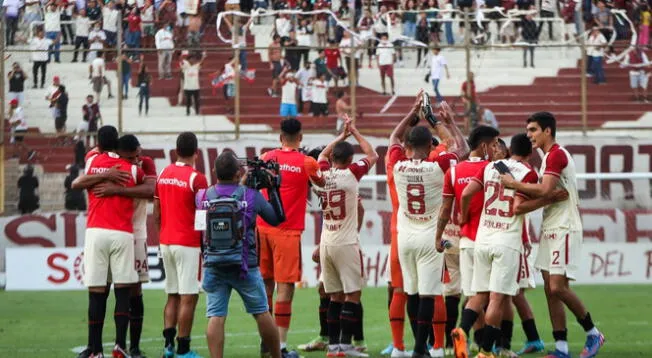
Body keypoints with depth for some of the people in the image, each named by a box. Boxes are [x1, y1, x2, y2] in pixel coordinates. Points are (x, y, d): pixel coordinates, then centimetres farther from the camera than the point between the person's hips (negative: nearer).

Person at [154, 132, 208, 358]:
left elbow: (157, 214, 12)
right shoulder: (196, 179, -12)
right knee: (188, 297, -3)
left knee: (172, 295, 14)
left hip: (166, 242, 7)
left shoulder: (163, 175, 7)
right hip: (188, 244, -7)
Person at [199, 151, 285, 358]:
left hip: (213, 266, 1)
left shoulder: (203, 196, -2)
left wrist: (241, 184, 24)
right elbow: (276, 219, 7)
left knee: (216, 317, -2)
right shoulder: (251, 195, -7)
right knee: (262, 313, 13)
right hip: (245, 266, -1)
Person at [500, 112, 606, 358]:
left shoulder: (557, 155, -14)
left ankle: (593, 334, 5)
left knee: (558, 287, -12)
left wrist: (514, 185, -15)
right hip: (550, 229, 10)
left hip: (564, 230, -10)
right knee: (551, 290, 5)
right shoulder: (551, 156, 18)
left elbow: (546, 191, -24)